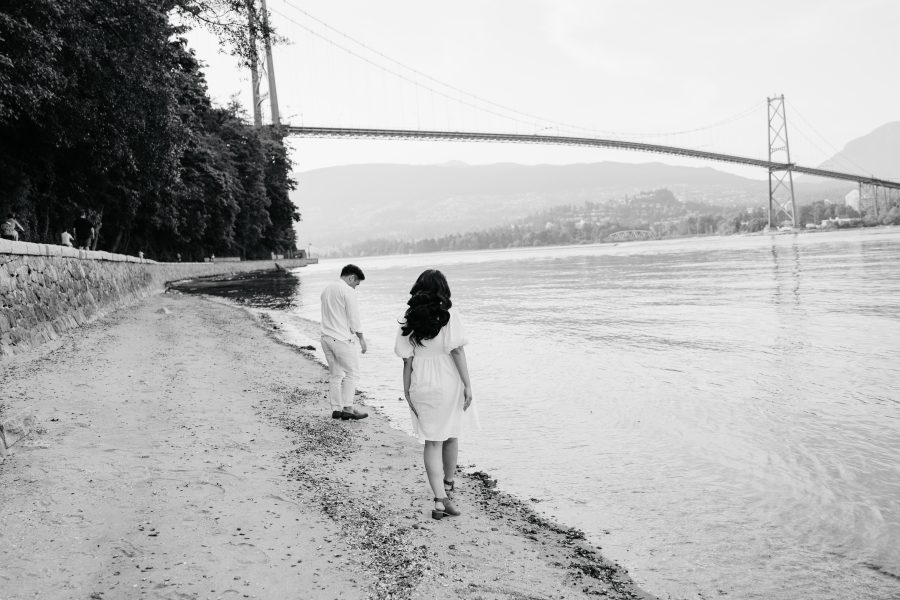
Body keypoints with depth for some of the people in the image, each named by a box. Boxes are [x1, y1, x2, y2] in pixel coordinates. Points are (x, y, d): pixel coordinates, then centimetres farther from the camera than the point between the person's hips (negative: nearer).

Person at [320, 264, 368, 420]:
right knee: (352, 373, 1)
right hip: (342, 339, -8)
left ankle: (336, 409, 12)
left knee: (335, 375, 12)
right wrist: (361, 338, -2)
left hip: (326, 337, 8)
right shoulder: (348, 291, -11)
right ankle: (347, 408, -3)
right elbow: (354, 317, -12)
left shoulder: (326, 289, 14)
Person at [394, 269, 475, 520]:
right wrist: (468, 385, -9)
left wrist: (407, 391, 5)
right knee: (451, 435, 21)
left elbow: (407, 359, -2)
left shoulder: (408, 321, -2)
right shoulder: (449, 316, -9)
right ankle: (449, 482, 41)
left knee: (432, 441, 8)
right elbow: (457, 352, -13)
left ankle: (440, 499, -1)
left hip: (422, 386, 1)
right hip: (449, 384, -1)